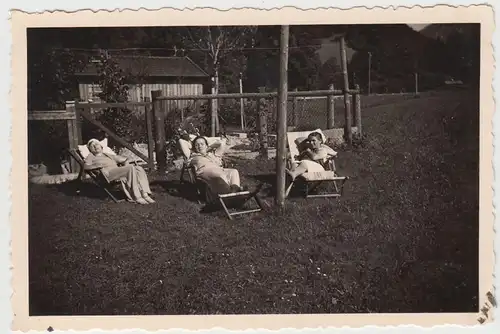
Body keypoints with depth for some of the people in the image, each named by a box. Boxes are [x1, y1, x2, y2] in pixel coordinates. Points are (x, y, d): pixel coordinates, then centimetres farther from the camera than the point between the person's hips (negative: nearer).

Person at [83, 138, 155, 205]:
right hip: (108, 173, -6)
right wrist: (97, 165, -17)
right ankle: (136, 197, -38)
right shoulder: (91, 157, 22)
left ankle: (145, 194, -37)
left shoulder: (108, 155, 36)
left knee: (139, 168, -23)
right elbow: (85, 166, 1)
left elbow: (124, 160, 33)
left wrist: (126, 164, 9)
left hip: (119, 171, 6)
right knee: (131, 168, -32)